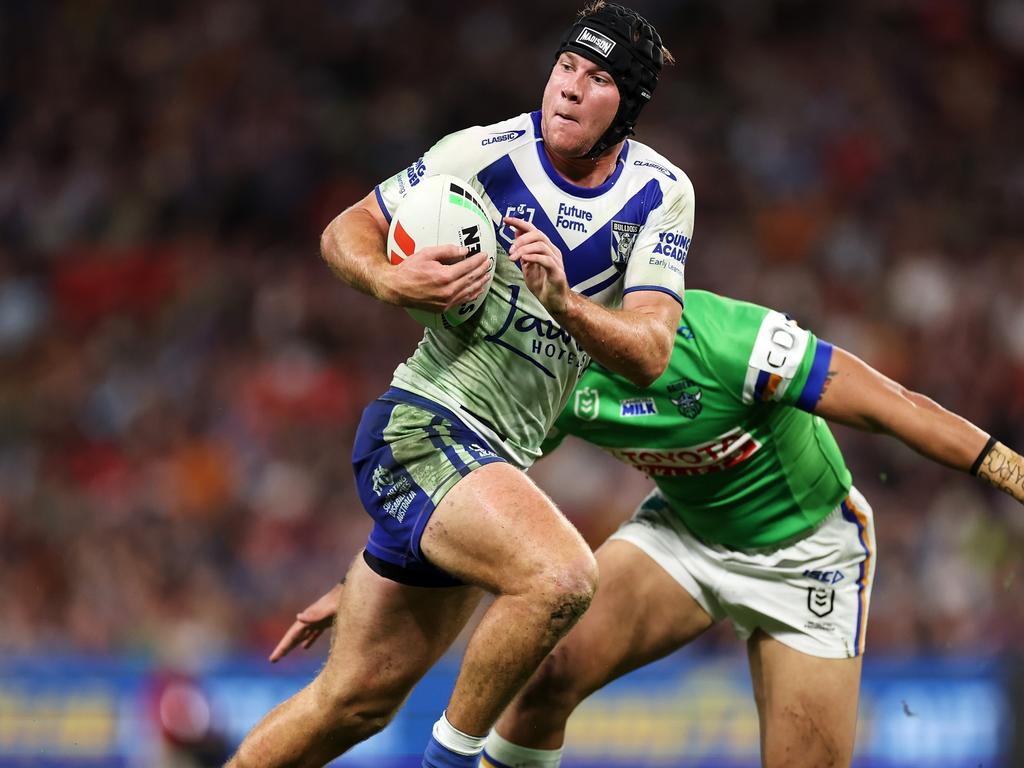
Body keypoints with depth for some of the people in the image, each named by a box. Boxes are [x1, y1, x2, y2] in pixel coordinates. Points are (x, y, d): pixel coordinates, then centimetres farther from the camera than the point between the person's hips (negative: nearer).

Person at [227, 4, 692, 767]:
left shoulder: (662, 195, 1)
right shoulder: (484, 153, -10)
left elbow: (649, 355, -9)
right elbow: (346, 231, 1)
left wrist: (563, 301, -27)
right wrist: (391, 281, -21)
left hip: (496, 461, 6)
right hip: (421, 429, -6)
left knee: (357, 702, 12)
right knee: (563, 577, -31)